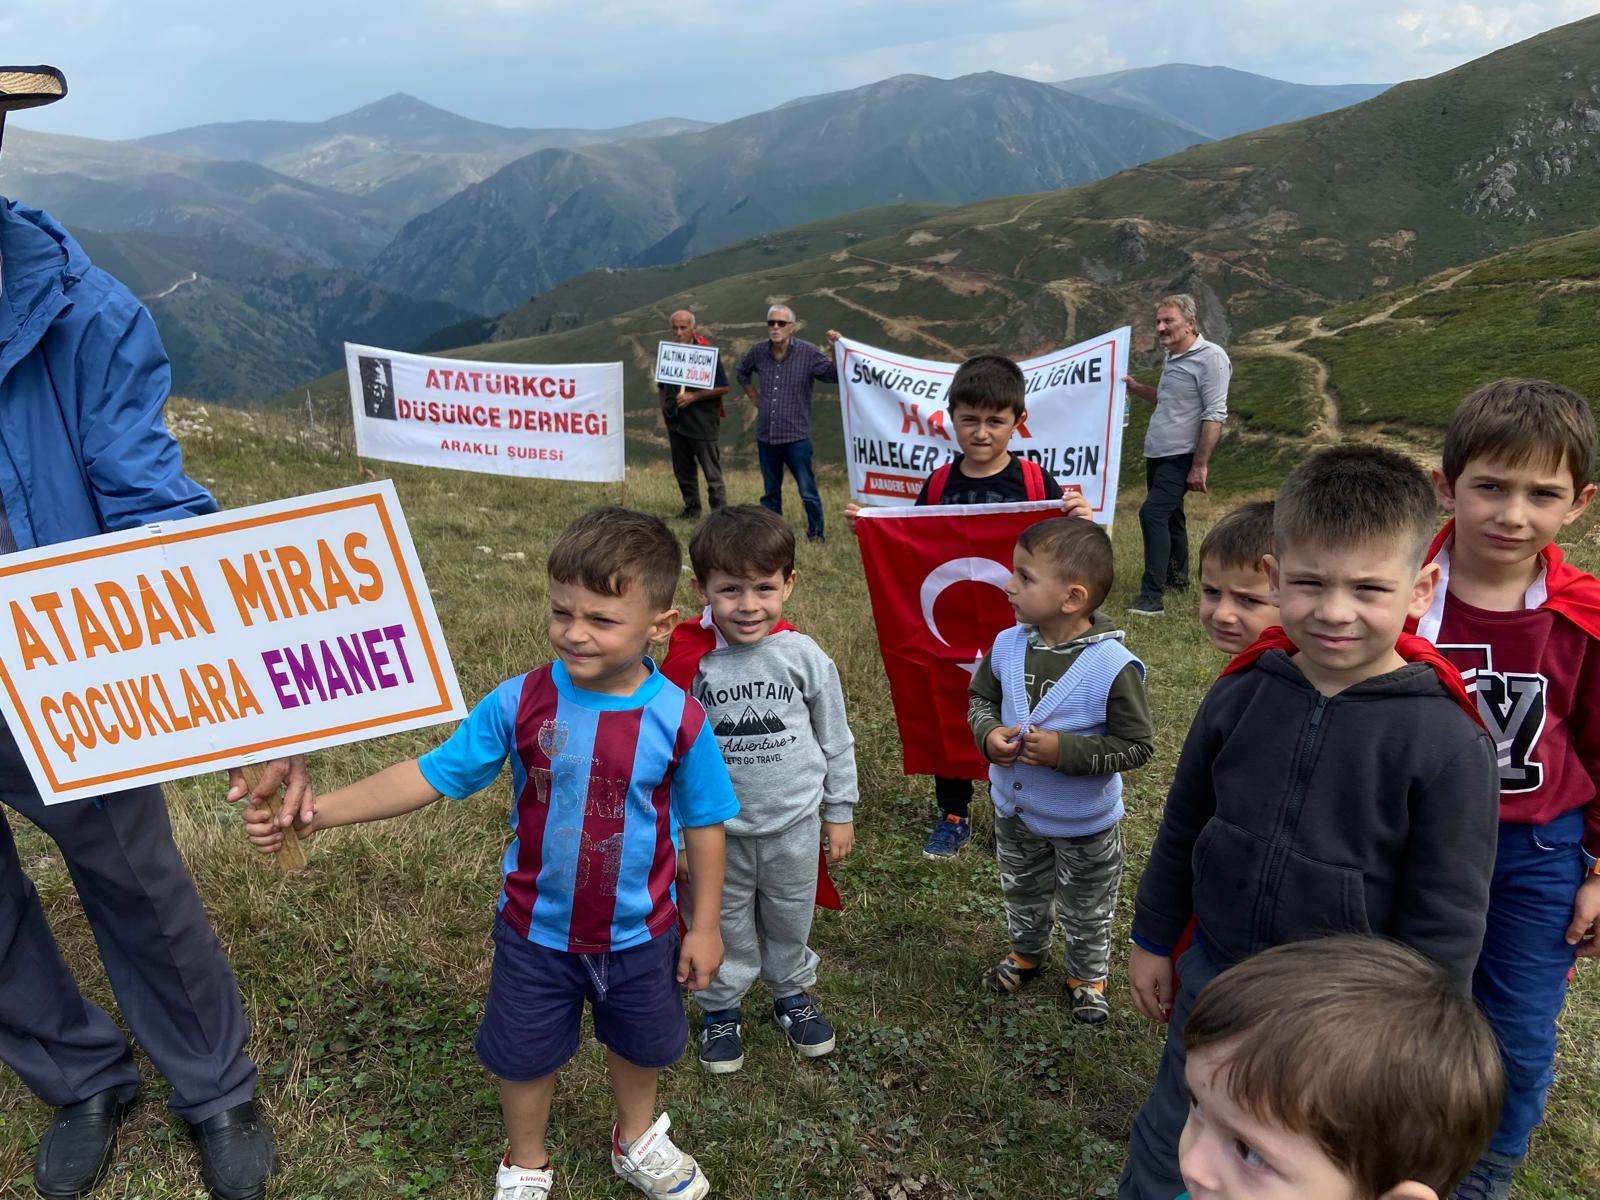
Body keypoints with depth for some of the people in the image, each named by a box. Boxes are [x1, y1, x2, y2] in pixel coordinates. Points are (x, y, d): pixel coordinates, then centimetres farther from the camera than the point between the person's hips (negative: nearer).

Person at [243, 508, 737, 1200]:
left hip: (637, 934, 0)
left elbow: (704, 824, -9)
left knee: (640, 1045, 25)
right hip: (537, 932, 0)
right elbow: (429, 775, -15)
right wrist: (315, 813, -23)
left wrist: (704, 926, -2)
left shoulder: (679, 721, -21)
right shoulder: (518, 703, -20)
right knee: (523, 1056, 22)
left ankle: (638, 1141, 58)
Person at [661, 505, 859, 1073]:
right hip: (717, 831, -1)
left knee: (790, 921, 21)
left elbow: (836, 740, 0)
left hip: (793, 825, 1)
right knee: (724, 927, 17)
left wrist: (840, 812, 6)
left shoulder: (805, 657, -12)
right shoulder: (689, 661, -15)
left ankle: (792, 992, 47)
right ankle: (721, 1006, 41)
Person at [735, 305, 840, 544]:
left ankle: (816, 535, 8)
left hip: (796, 436, -4)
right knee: (770, 492, 16)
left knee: (808, 492, -4)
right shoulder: (758, 352, 3)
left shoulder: (808, 352, -8)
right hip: (765, 436, 4)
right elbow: (741, 373, 24)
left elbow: (835, 375, -14)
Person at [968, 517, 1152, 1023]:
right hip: (1015, 810, 5)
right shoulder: (1007, 645, -14)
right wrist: (989, 736, -20)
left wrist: (1064, 751, -32)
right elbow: (981, 699, 1)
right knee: (1022, 894, 30)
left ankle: (1087, 976, 49)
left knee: (1086, 912, 22)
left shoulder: (1113, 666, -29)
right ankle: (1027, 953, 57)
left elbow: (1136, 745, -23)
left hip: (1084, 824, -4)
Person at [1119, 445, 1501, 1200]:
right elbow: (1183, 828, 3)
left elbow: (1446, 921, -13)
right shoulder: (1239, 696, -11)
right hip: (1213, 980, 3)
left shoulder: (1447, 741, -21)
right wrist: (1152, 940, 10)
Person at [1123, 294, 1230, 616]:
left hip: (1181, 456, -9)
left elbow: (1214, 415, -18)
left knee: (1152, 512, -18)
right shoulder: (1171, 357, 14)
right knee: (1169, 515, 18)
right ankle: (1177, 578, 35)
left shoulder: (1210, 357, -13)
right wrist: (1138, 388, 14)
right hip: (1157, 453, 9)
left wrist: (1200, 465, -20)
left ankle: (1151, 595, -17)